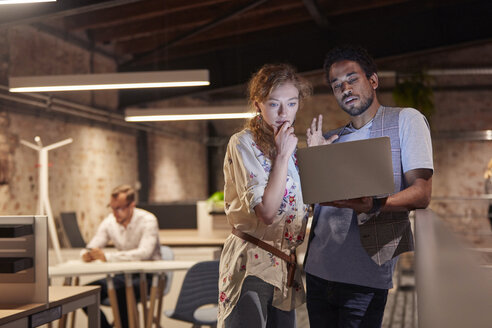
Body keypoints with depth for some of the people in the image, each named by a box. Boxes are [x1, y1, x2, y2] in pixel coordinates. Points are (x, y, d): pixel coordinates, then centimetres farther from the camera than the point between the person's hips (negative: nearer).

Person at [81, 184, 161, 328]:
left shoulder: (147, 220, -16)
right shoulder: (109, 221, 2)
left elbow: (144, 253, -31)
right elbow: (91, 248, 3)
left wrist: (107, 256, -38)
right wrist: (86, 255, -25)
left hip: (147, 276, -6)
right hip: (123, 275, 6)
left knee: (122, 290, -36)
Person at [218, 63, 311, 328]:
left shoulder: (288, 146, 14)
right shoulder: (243, 143, -10)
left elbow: (304, 204, 15)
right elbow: (267, 212, -19)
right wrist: (283, 154, -15)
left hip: (285, 264, 7)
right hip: (250, 263, -7)